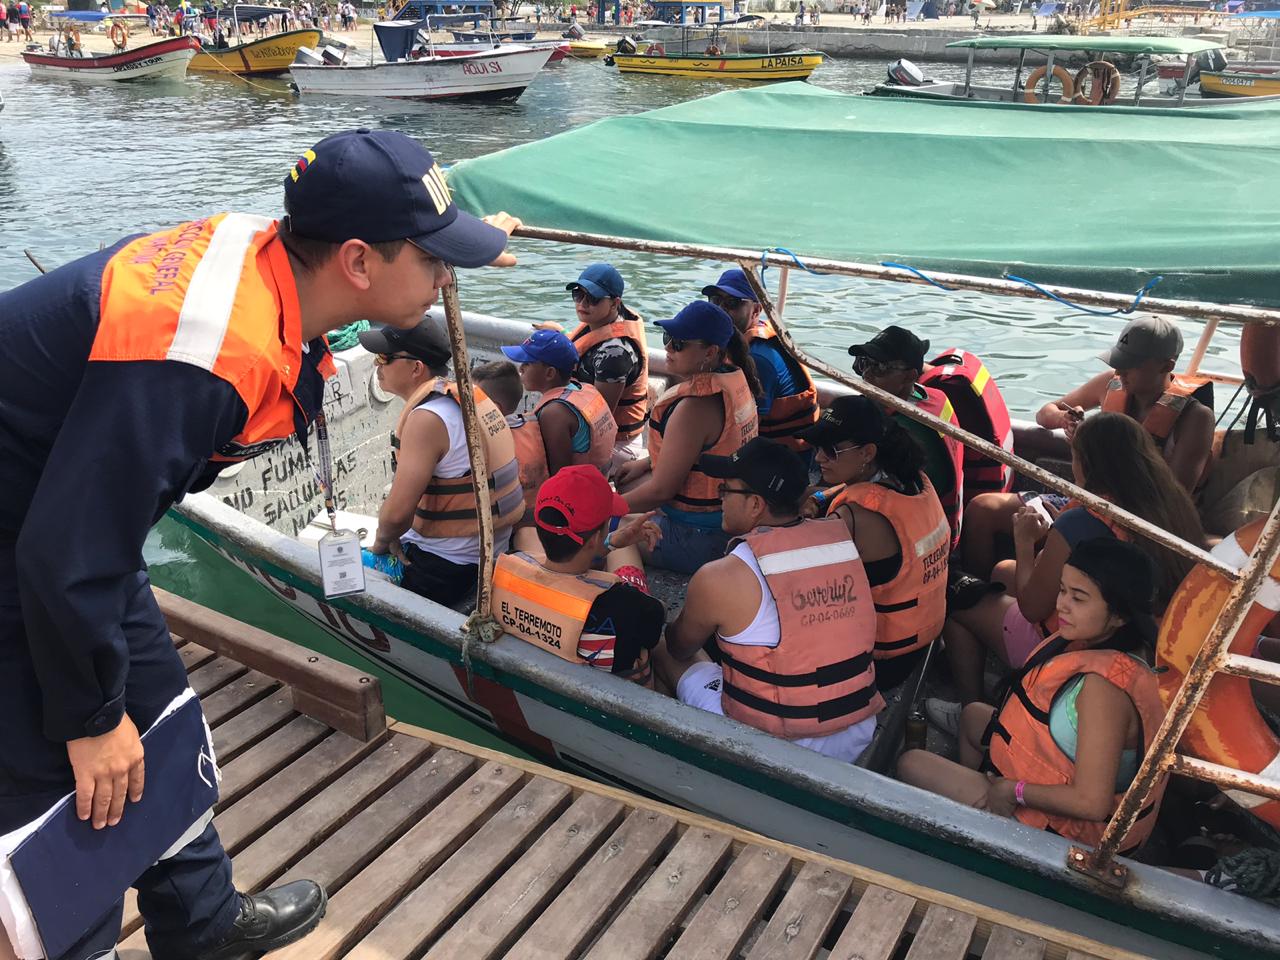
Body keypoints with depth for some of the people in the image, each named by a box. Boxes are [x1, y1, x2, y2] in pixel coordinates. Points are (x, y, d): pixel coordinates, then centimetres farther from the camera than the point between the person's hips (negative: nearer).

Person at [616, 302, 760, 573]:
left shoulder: (695, 405, -29)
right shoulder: (735, 377, 0)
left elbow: (661, 490, -23)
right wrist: (646, 462, 18)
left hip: (699, 539, -10)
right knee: (626, 482, 24)